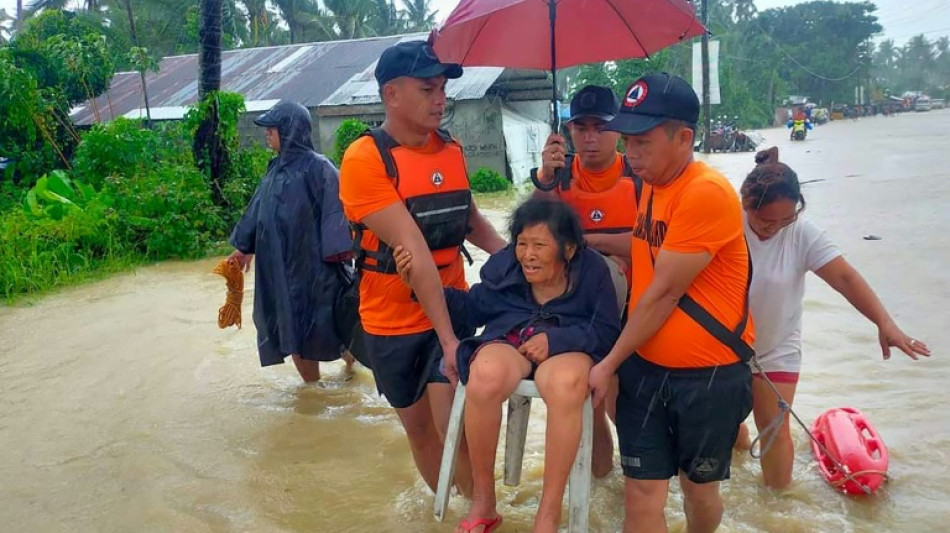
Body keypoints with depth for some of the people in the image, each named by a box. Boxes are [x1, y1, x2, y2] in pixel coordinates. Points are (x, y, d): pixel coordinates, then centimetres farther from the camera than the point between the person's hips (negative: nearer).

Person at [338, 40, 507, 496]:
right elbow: (412, 249, -24)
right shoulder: (364, 160, -18)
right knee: (418, 427, 14)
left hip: (451, 309, 2)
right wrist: (447, 336, -26)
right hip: (393, 321, -2)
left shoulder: (451, 149, 0)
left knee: (452, 422, -12)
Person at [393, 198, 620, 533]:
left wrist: (555, 339, -16)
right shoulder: (503, 264, 7)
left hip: (567, 348, -1)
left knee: (567, 386, -42)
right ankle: (483, 501, -19)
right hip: (509, 341, 2)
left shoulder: (592, 269, 0)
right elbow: (473, 309, 10)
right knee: (484, 378, -38)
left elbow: (608, 331, -1)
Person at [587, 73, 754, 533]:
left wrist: (609, 363, -12)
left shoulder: (708, 194, -21)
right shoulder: (650, 186, 6)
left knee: (698, 488, 15)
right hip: (645, 366, 6)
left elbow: (664, 293, -20)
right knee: (642, 491, 5)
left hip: (708, 374, -6)